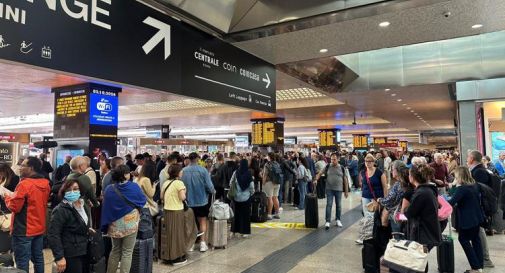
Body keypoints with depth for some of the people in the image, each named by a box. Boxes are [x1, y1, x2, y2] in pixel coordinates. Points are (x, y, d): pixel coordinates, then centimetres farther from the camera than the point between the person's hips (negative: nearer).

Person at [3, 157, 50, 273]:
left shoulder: (25, 184, -20)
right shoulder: (45, 183, 3)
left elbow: (14, 206, -16)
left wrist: (6, 196, 2)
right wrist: (14, 196, 13)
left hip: (24, 230, -7)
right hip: (39, 228, 7)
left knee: (22, 262, 2)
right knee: (38, 258, 16)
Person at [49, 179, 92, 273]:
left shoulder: (82, 205, 8)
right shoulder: (61, 210, -16)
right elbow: (53, 235, -21)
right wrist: (59, 257, -24)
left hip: (84, 252, 8)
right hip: (70, 256, -8)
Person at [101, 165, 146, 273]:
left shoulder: (109, 189, -7)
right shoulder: (134, 187, -14)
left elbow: (105, 208, -2)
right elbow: (143, 201, 0)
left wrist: (106, 226, 7)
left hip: (115, 225, 3)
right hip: (130, 224, -3)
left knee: (115, 250, 21)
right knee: (127, 252, 7)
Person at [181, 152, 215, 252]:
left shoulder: (183, 171, -11)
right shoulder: (203, 170, -16)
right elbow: (209, 185, -13)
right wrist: (213, 191, 8)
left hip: (188, 201, 2)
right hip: (201, 200, -2)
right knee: (203, 220, 13)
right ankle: (202, 243, 11)